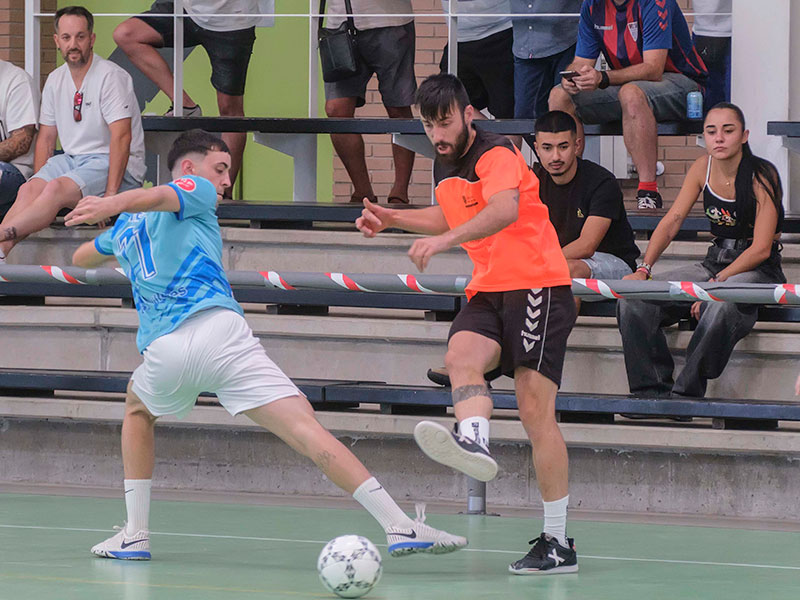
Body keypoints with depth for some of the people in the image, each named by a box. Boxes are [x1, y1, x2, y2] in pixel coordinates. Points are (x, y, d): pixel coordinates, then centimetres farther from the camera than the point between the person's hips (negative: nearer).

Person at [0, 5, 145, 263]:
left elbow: (122, 137, -17)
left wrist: (111, 194, -24)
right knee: (28, 190, -23)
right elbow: (46, 138, 16)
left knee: (57, 188, -33)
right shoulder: (55, 81, 11)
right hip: (72, 159, 6)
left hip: (115, 165, -6)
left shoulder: (111, 76, -11)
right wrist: (37, 187, 0)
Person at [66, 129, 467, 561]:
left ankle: (135, 534, 25)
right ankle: (399, 525, -23)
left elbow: (80, 257, 50)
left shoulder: (127, 227, 31)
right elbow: (153, 197, -8)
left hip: (163, 350, 5)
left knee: (138, 408, 37)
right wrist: (114, 205, -28)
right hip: (218, 328, -5)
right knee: (303, 426, -12)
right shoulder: (196, 190, 14)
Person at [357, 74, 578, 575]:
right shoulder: (446, 167, 14)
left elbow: (504, 211, -34)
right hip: (489, 290, 8)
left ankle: (558, 542, -10)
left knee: (536, 411, -12)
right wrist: (391, 219, 23)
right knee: (462, 355, -27)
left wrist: (444, 239, -47)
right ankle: (474, 440, -55)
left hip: (537, 285, -8)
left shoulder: (497, 155, -13)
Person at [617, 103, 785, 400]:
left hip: (758, 270, -6)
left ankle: (686, 392, -33)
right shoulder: (703, 168, 3)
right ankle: (652, 389, -13)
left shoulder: (762, 175, -13)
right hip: (714, 262, 6)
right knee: (632, 298, -13)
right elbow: (671, 222, 1)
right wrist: (644, 269, -14)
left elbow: (761, 249, -17)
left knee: (723, 301, -42)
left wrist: (716, 282, -26)